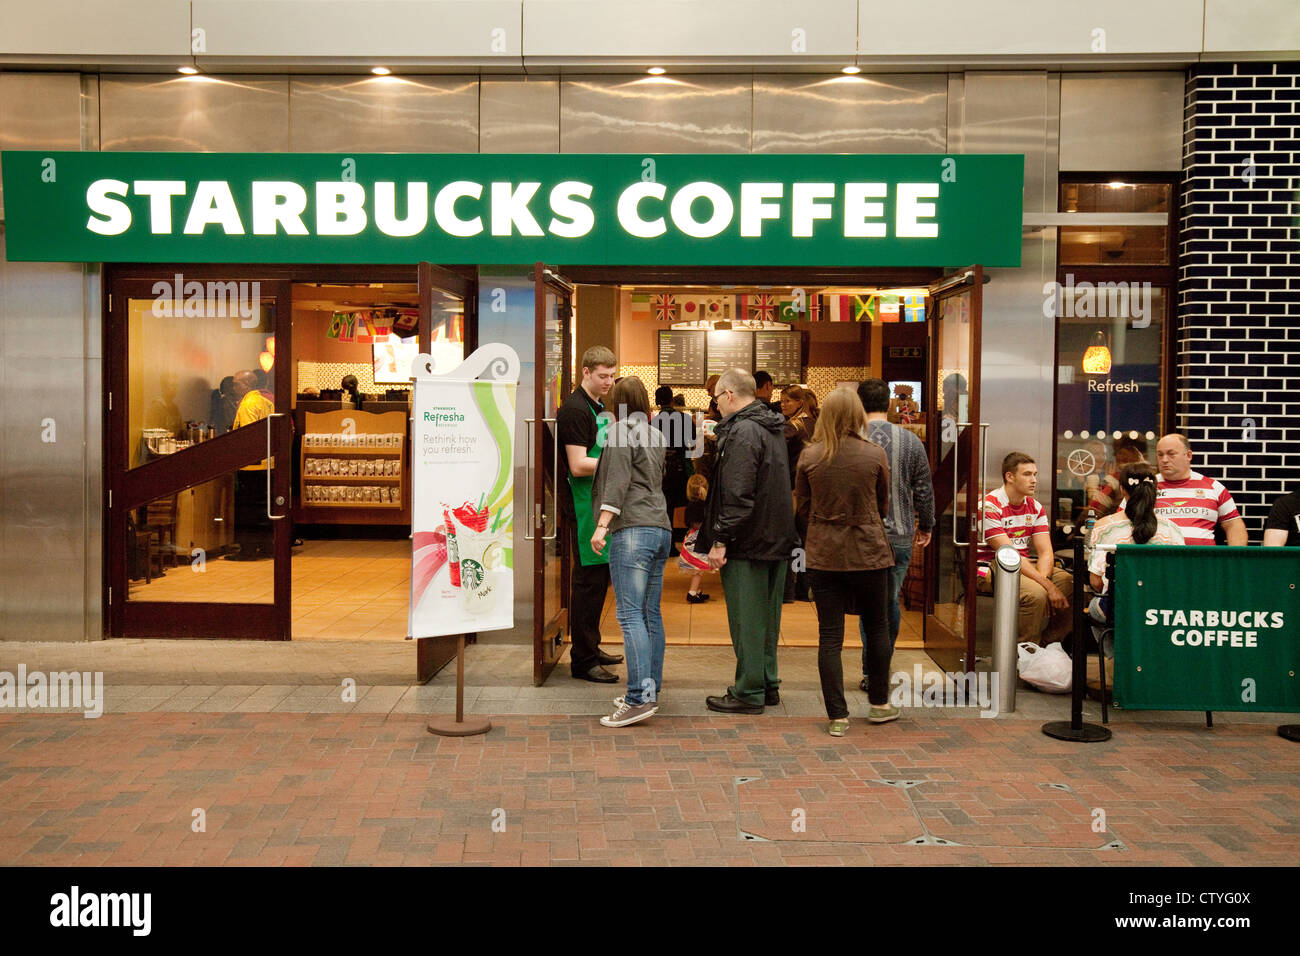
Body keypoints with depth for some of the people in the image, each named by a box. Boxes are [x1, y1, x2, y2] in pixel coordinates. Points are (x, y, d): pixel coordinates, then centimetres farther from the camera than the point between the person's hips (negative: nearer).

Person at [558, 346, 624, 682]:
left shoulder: (598, 406, 17)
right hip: (582, 505, -10)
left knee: (598, 576, 15)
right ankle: (582, 661, 2)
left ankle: (590, 648, 26)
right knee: (588, 580, -6)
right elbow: (579, 466, -20)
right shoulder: (574, 409, -14)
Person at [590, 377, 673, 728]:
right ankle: (650, 692, 16)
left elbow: (618, 482, -12)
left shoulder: (621, 431, -2)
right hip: (661, 528, 8)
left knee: (630, 614, -11)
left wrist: (602, 525, -16)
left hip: (632, 529, -8)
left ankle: (640, 698, -16)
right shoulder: (657, 436, 20)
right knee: (651, 614, 11)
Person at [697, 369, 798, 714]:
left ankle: (749, 692, 5)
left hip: (748, 543, -10)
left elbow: (737, 495, -23)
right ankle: (768, 683, 25)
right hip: (776, 539, 10)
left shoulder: (742, 432, -17)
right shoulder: (773, 427, 14)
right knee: (767, 616, 16)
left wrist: (721, 540, -18)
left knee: (746, 618, -2)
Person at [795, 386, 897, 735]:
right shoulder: (875, 454, -8)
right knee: (877, 627, 17)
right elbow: (883, 506, 6)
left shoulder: (809, 456, -6)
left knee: (829, 636, 5)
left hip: (823, 553, 1)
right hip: (868, 551, 0)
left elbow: (802, 507, 5)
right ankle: (879, 703, 29)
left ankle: (837, 716, 7)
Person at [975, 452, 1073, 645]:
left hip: (1025, 566, 7)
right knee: (1035, 593, -33)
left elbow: (1045, 553, 1)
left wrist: (1042, 577, -23)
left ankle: (1049, 648, -2)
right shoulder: (990, 506, -16)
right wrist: (1047, 585, -26)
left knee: (1071, 584, -14)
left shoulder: (1035, 507, 9)